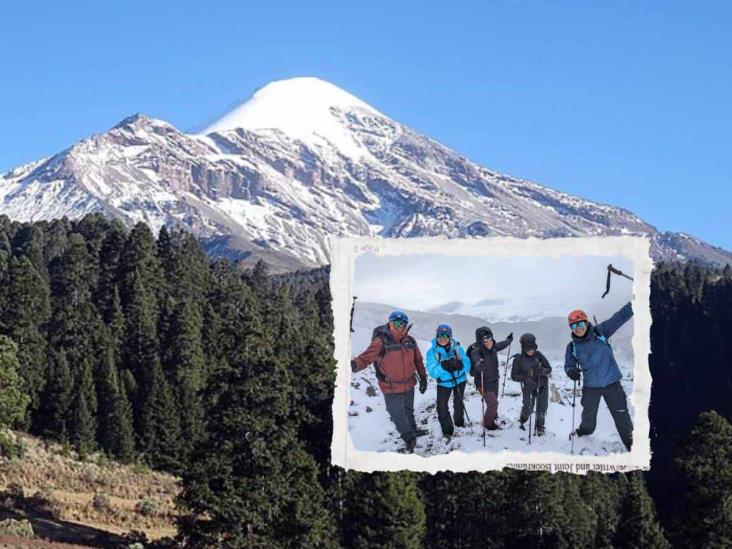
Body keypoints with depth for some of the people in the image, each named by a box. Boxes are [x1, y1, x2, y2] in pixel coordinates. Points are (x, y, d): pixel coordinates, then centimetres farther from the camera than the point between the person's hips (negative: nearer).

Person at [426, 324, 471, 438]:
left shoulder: (457, 348, -15)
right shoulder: (432, 352, -19)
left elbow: (467, 365, -15)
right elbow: (432, 372, -23)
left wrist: (459, 365, -38)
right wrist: (443, 367, -41)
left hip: (460, 380, 2)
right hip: (443, 383, -2)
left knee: (458, 404, 21)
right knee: (442, 407, -12)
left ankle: (459, 422, 48)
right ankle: (447, 430, 6)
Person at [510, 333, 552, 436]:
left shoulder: (538, 355, -10)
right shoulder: (518, 359, -12)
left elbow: (549, 368, -4)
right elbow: (514, 375, -8)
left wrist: (543, 371, -27)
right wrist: (524, 378, -26)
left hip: (542, 385, 1)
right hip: (528, 387, -1)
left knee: (542, 406, 3)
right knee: (528, 408, -2)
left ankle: (540, 426, 27)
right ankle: (522, 421, 32)